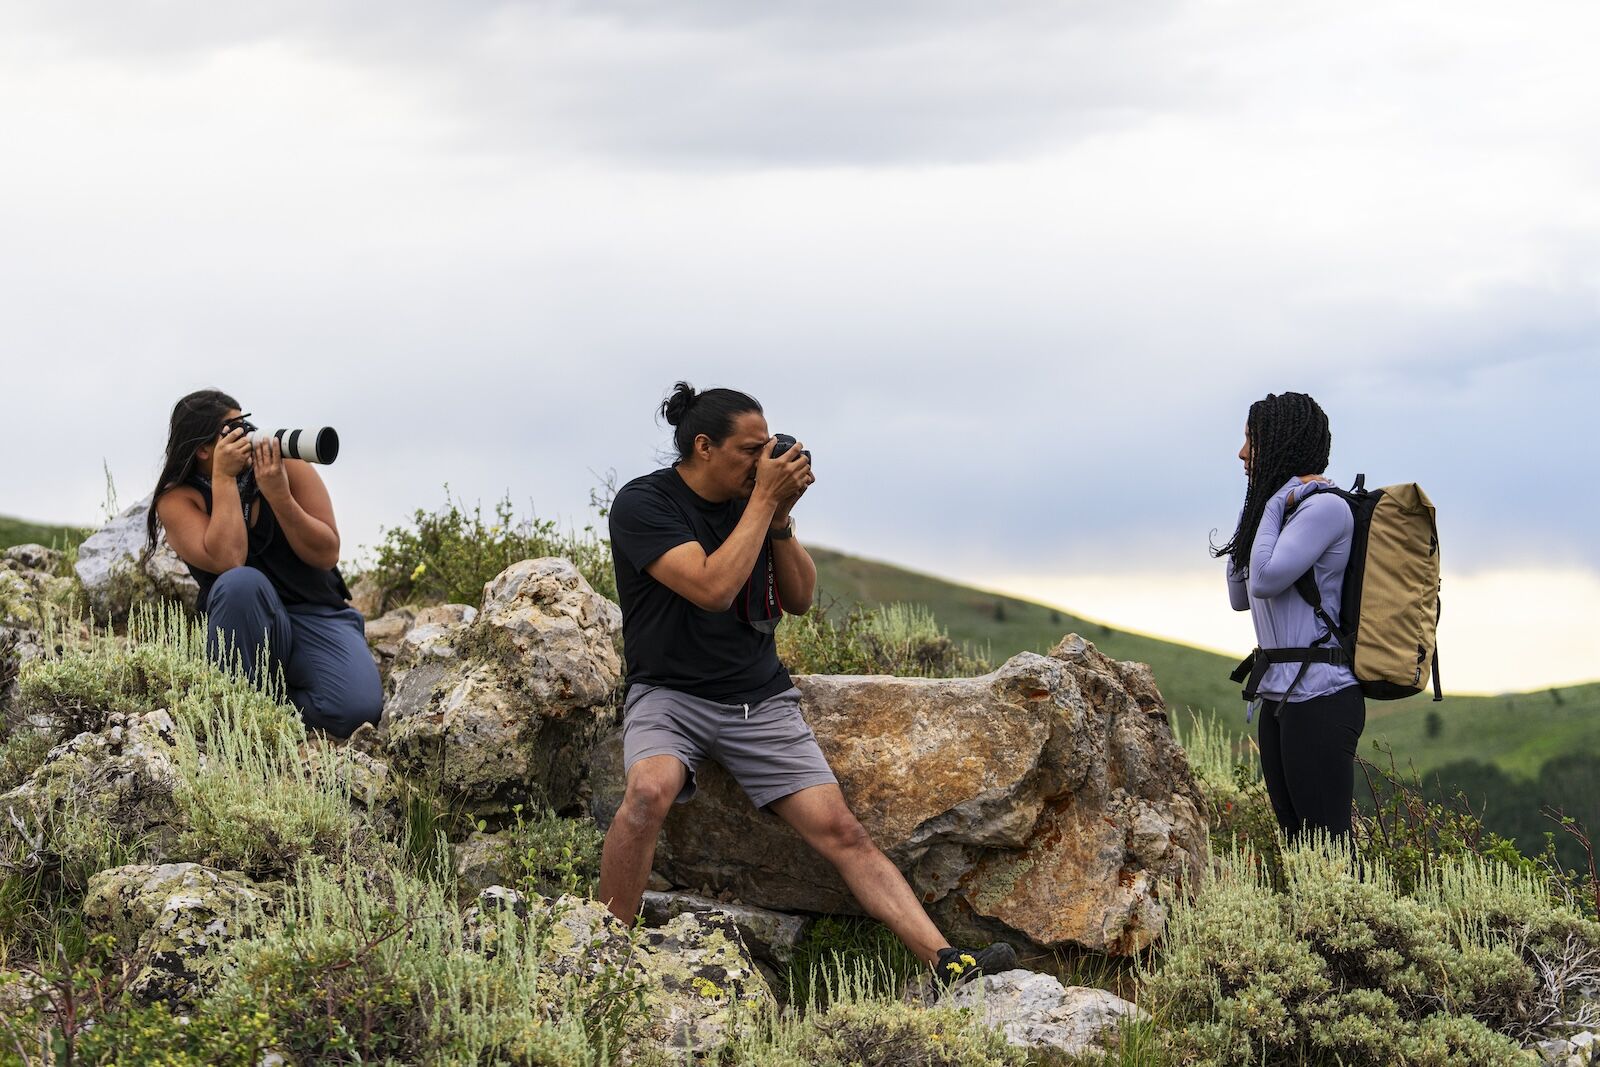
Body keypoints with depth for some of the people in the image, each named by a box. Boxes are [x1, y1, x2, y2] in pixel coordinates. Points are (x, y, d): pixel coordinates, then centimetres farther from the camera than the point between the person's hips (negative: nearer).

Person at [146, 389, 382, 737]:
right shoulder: (178, 499, -7)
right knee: (242, 583, -37)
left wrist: (278, 495, -20)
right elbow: (227, 561, -24)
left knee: (356, 709, -28)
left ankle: (279, 701, 3)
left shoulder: (288, 467, -3)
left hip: (318, 616, 1)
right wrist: (224, 478, -21)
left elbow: (326, 556, -8)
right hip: (244, 632, -1)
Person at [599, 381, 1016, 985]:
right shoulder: (644, 504, -11)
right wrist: (763, 501, -16)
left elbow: (798, 600, 12)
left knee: (840, 831, -8)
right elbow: (713, 589, -23)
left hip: (761, 701, 5)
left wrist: (781, 519, -3)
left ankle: (947, 965, -17)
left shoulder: (753, 499, 7)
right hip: (670, 693, -5)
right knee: (650, 790, -36)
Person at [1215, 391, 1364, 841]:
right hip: (1279, 700, 10)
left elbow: (1265, 579, -19)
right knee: (1296, 842, 9)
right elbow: (1240, 597, 20)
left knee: (1327, 848, -10)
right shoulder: (1285, 510, 18)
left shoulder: (1325, 507, -11)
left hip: (1319, 700, -10)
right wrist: (1253, 510, 16)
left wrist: (1275, 505, -7)